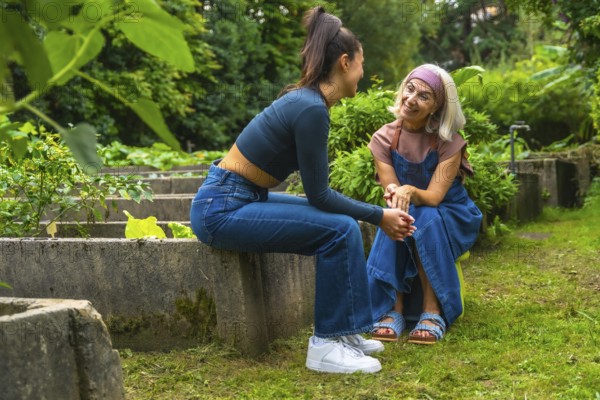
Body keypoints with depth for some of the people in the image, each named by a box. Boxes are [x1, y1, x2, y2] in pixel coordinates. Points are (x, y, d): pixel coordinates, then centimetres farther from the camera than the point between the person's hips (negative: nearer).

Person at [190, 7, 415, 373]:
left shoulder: (307, 101, 10)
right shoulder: (311, 110, -20)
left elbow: (317, 191, 15)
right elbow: (319, 195, -15)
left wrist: (378, 211, 17)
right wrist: (378, 216, -4)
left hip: (240, 199, 10)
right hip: (222, 208, -10)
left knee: (345, 224, 10)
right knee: (339, 230, -16)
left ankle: (344, 330, 14)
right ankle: (326, 345, -7)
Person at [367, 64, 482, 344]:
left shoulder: (449, 141, -16)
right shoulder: (384, 139, -9)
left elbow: (434, 196, -25)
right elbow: (391, 191, -16)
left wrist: (409, 191, -47)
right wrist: (395, 195, -41)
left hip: (451, 217, -2)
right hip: (412, 215, 2)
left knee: (426, 220, -35)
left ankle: (433, 311, -30)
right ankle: (393, 309, -28)